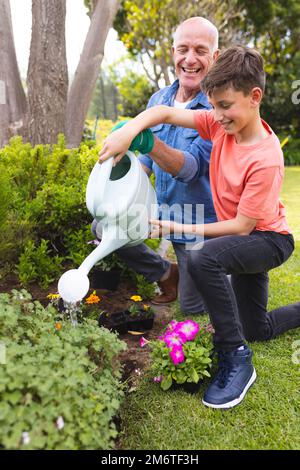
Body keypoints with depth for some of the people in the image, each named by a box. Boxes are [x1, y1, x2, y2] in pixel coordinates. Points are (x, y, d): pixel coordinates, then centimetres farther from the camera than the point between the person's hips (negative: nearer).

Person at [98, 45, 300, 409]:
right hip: (242, 238, 8)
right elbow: (165, 113, -13)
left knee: (202, 259, -38)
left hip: (268, 239, -7)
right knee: (257, 330, 18)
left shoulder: (266, 159, -29)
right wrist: (128, 132, -33)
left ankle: (236, 359, -23)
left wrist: (182, 228, -26)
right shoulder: (222, 125, -10)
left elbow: (242, 226, -26)